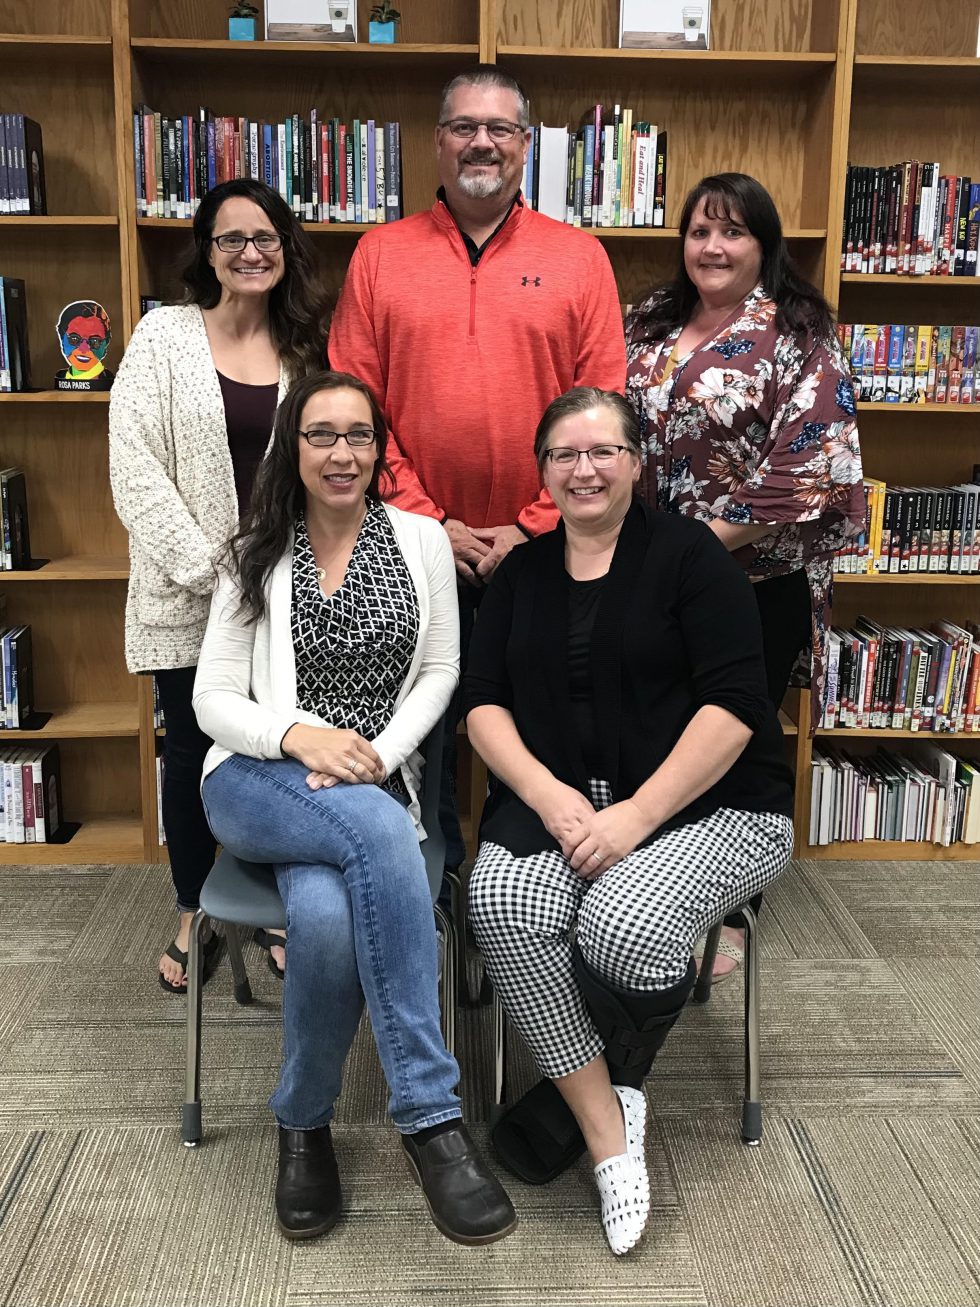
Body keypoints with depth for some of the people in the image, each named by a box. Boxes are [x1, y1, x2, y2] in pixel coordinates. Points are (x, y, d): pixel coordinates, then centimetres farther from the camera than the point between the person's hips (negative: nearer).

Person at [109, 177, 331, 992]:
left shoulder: (309, 348, 8)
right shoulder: (165, 335, 0)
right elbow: (135, 469, -7)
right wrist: (208, 568, -13)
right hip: (189, 596, -1)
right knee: (192, 751, 9)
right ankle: (193, 914, 28)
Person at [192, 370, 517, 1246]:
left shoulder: (422, 541, 9)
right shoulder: (256, 557, 9)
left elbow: (439, 673, 7)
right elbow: (213, 700, 4)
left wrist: (378, 756, -11)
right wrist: (299, 735, -17)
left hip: (376, 788, 1)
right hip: (259, 784, 0)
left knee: (327, 917, -36)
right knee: (379, 831, -37)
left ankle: (305, 1123, -11)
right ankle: (431, 1113, -29)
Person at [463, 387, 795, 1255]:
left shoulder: (690, 554, -1)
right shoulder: (522, 574, 13)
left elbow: (732, 706, -10)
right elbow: (485, 704, 7)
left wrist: (635, 815, -18)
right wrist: (549, 795, -12)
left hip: (711, 804, -3)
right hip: (558, 799, 4)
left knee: (624, 926, -31)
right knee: (503, 904, -28)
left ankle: (576, 1095, 2)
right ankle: (608, 1125, -12)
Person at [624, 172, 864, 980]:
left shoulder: (796, 338, -7)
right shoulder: (652, 322, 11)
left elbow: (810, 469, -16)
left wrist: (713, 538, -18)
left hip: (751, 580, -5)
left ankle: (728, 914, 25)